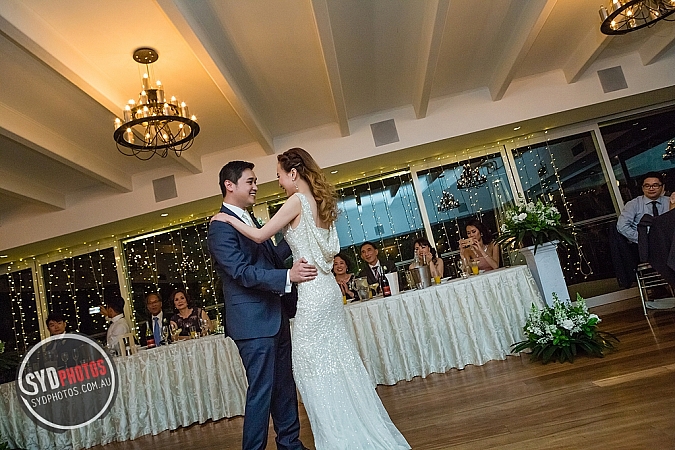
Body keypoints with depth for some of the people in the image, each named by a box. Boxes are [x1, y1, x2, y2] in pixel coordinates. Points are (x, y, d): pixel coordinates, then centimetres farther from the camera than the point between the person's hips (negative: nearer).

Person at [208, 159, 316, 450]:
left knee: (285, 386, 16)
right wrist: (288, 276, -31)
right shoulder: (221, 227, -13)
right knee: (261, 391, -1)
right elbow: (243, 272, -23)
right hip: (254, 322, -9)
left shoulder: (250, 221, 17)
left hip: (275, 317, 9)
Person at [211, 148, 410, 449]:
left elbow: (260, 235, -12)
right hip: (327, 289, 9)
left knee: (316, 368, 3)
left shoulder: (297, 201, -12)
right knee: (339, 363, 16)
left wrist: (229, 219, 2)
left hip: (311, 293, -9)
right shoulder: (319, 202, 13)